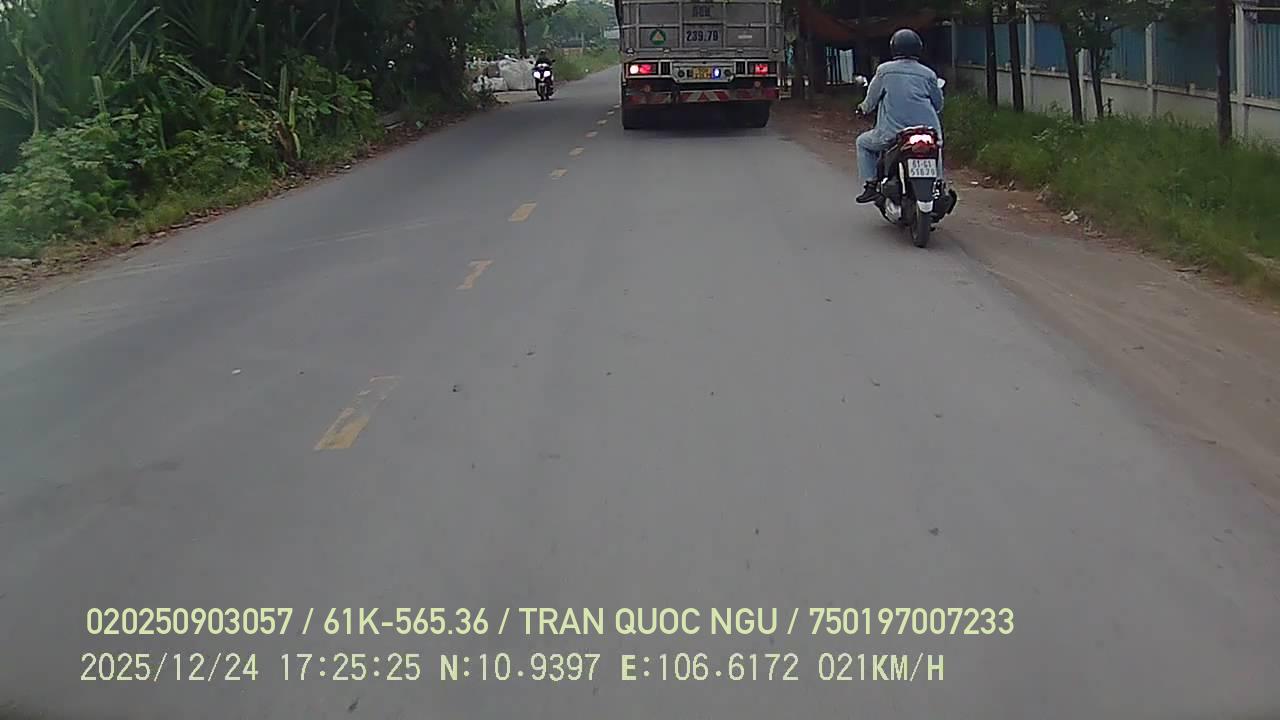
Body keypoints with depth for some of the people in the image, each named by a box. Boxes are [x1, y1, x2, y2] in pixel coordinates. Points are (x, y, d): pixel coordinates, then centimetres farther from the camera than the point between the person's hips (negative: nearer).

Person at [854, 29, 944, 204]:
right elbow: (938, 104, 12)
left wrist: (863, 108, 31)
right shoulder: (928, 74, 5)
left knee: (863, 142, 23)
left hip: (892, 134, -2)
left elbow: (871, 99, 8)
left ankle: (871, 184, 11)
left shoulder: (884, 70, 0)